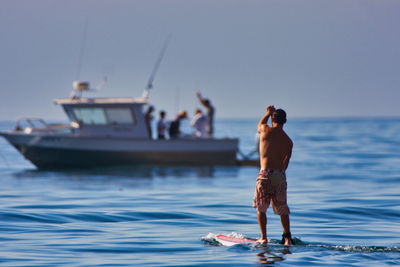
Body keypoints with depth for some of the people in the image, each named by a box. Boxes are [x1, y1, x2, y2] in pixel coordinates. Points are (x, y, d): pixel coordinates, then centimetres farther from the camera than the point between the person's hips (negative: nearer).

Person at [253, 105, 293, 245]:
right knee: (282, 209, 13)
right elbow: (285, 164, 11)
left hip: (265, 174, -3)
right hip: (280, 176, 3)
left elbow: (260, 125, 24)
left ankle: (263, 237, 7)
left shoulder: (266, 130, -2)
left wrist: (268, 113, 37)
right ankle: (287, 237, 6)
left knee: (261, 208, 9)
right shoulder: (288, 141, 7)